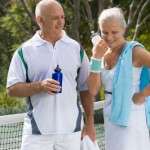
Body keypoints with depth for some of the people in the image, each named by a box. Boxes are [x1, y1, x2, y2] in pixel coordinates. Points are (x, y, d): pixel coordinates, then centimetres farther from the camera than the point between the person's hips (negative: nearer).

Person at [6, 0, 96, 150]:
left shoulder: (76, 49, 8)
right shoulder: (25, 51, 1)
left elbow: (85, 88, 10)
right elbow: (12, 88, -2)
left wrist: (89, 123, 3)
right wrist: (39, 86, -19)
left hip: (71, 130, 2)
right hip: (37, 131, -2)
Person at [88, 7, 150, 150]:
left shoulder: (133, 51, -12)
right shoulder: (103, 54, 7)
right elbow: (93, 90, -1)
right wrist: (96, 58, -10)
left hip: (130, 118, -7)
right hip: (111, 119, 7)